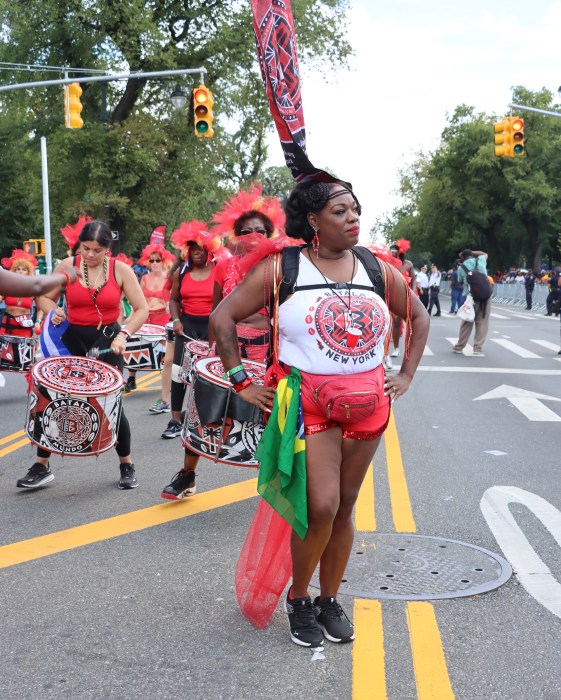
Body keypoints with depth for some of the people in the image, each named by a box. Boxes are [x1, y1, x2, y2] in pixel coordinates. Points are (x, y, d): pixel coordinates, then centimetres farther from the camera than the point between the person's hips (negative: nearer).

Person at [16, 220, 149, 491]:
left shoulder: (120, 270, -6)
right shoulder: (67, 266, -4)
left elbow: (141, 309, -5)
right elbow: (46, 297, 8)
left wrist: (123, 335, -19)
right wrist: (54, 312, -14)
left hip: (107, 340, -2)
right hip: (72, 339, 2)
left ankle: (126, 465, 17)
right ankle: (42, 466, 10)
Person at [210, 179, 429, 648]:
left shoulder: (379, 271, 6)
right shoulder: (282, 270, -5)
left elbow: (419, 317, 21)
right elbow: (223, 317, -4)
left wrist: (406, 375, 13)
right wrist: (241, 384, -5)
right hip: (308, 405, -4)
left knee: (344, 507, 11)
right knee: (321, 506, -13)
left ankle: (329, 601, 27)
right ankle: (298, 599, 11)